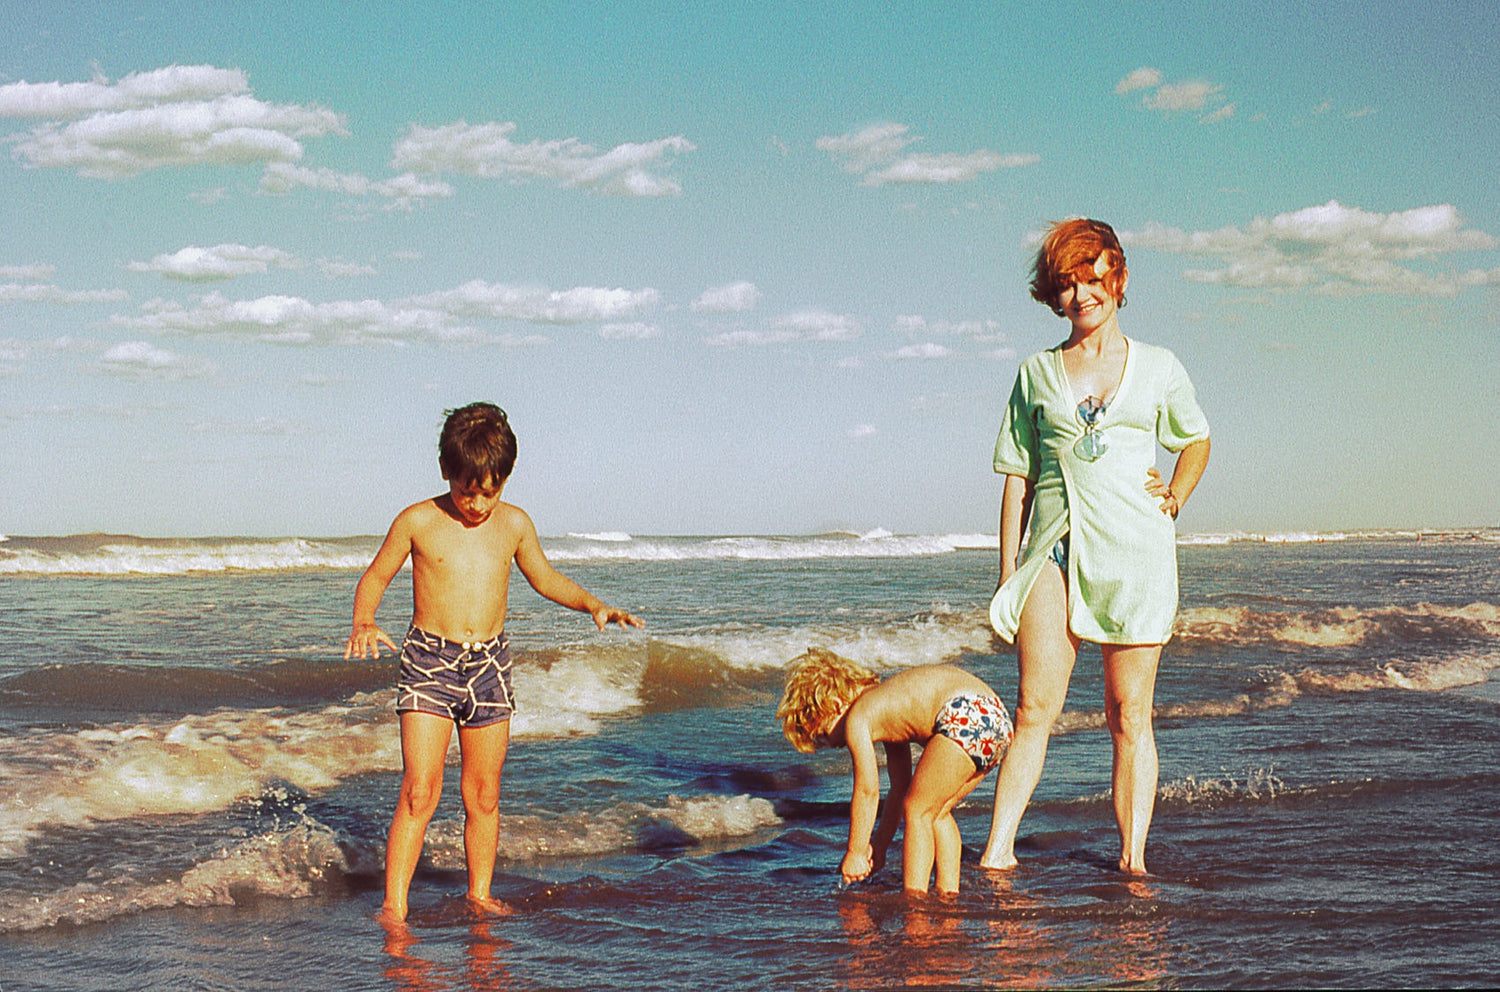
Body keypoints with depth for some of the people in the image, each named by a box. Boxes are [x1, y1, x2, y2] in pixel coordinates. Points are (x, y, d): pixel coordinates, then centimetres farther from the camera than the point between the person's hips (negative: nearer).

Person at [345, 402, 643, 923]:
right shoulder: (418, 522, -5)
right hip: (429, 663, -3)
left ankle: (480, 894, 24)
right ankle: (394, 905, -8)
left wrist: (593, 605, 7)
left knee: (483, 796, 10)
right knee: (420, 791, -11)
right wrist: (363, 623, -14)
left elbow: (545, 578, 21)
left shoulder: (514, 524, 4)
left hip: (490, 665, 3)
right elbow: (375, 576, 6)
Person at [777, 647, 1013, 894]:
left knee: (917, 811, 2)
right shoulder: (887, 711, 29)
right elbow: (900, 788, 34)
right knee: (936, 812, 22)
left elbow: (867, 791, 0)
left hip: (966, 717, -10)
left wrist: (855, 854, 7)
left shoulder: (856, 719, 3)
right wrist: (878, 848, 37)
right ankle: (948, 893, 24)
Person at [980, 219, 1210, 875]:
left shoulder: (1159, 368, 10)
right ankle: (997, 852, -6)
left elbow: (1197, 440, 26)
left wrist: (1175, 495, 7)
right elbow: (1017, 476, 11)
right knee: (1036, 708, -8)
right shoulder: (1036, 374, 11)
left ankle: (1133, 858, 7)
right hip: (1054, 548, 0)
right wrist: (1007, 573, 7)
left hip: (1135, 552, 0)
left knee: (1130, 715, 1)